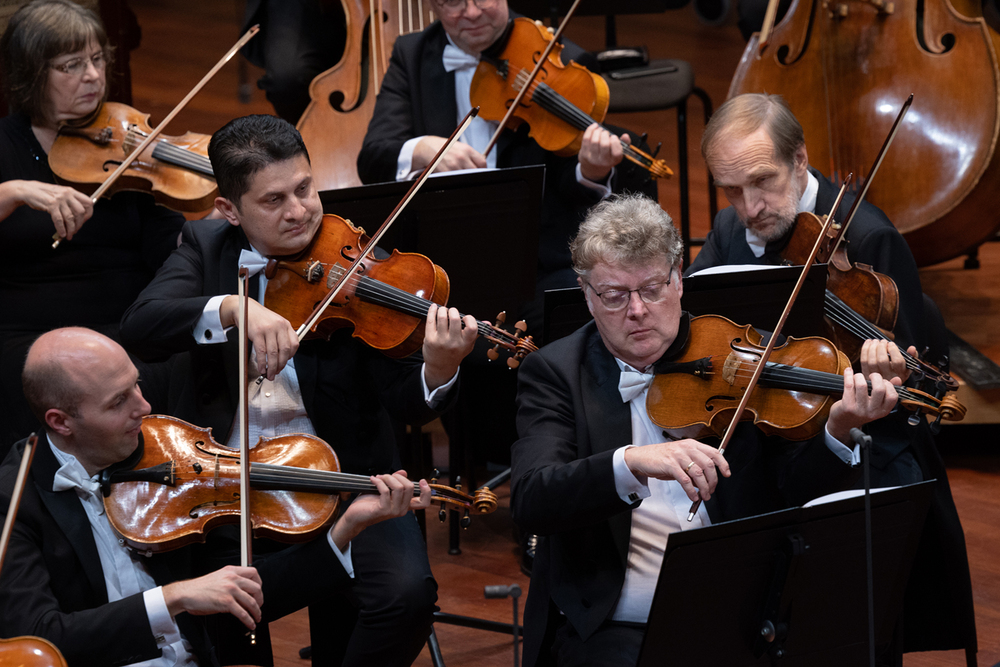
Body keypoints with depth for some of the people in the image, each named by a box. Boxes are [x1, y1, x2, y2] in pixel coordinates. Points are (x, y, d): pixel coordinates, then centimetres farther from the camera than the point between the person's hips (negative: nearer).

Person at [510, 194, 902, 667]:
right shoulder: (555, 374, 2)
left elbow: (793, 491, 2)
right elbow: (530, 501, -14)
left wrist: (839, 433, -18)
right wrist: (631, 463, -31)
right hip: (617, 625, -2)